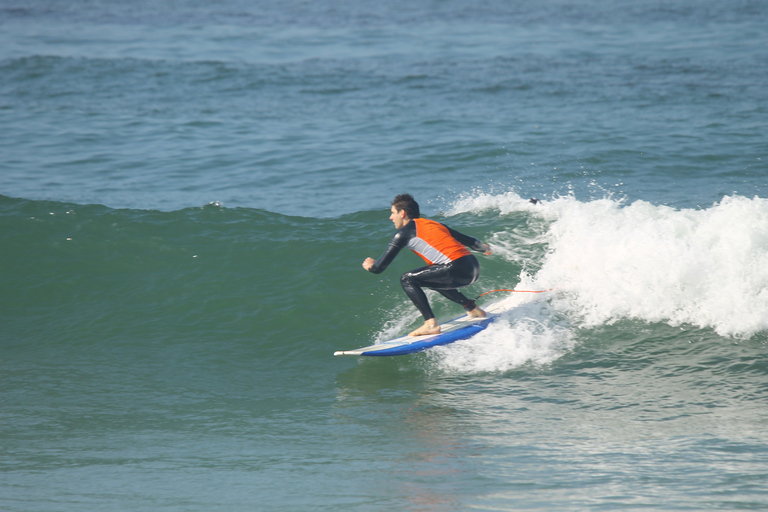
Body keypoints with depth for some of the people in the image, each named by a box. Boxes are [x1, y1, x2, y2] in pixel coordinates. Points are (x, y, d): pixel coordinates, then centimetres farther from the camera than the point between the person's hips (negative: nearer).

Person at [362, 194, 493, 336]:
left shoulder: (405, 232, 5)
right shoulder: (434, 224, 24)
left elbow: (379, 267, 4)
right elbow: (466, 239, 32)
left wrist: (371, 265, 28)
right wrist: (483, 248, 52)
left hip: (457, 269, -8)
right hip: (474, 269, 8)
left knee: (407, 280, -1)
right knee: (429, 279, 32)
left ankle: (431, 324, -12)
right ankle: (473, 309, 33)